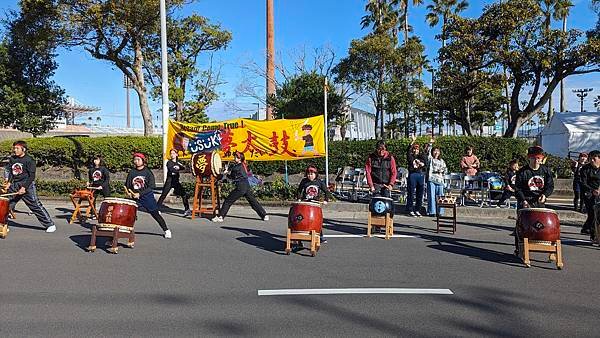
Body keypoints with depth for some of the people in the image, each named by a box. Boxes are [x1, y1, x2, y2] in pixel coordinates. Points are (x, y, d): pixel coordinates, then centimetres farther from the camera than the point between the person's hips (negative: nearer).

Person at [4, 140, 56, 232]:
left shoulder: (29, 160, -9)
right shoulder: (12, 159, 10)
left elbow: (31, 176, -13)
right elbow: (11, 172, 20)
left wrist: (24, 187, -21)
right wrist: (9, 182, 3)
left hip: (27, 185, -6)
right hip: (14, 186, 6)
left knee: (36, 206, -8)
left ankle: (50, 224, -3)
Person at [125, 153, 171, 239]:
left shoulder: (148, 172, -8)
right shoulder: (132, 172, 4)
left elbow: (151, 187, -13)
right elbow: (127, 185, 8)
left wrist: (140, 194, -20)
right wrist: (128, 192, -12)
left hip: (147, 197, -4)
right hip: (134, 197, 4)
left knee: (155, 214, 0)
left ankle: (166, 230, 9)